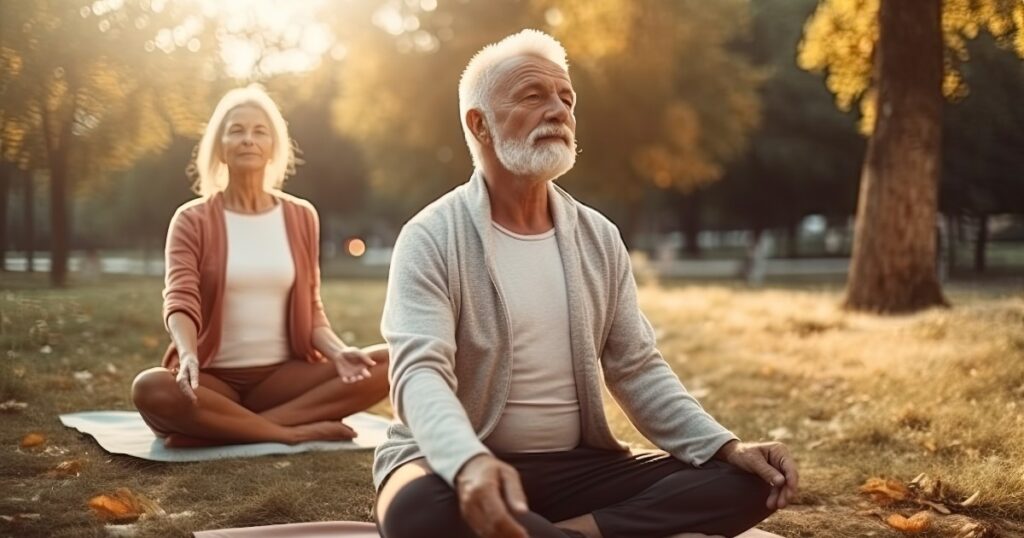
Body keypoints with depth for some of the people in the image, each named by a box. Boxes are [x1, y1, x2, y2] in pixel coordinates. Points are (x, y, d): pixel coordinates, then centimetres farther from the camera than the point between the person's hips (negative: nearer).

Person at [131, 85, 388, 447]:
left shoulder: (301, 217, 10)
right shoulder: (192, 220, 1)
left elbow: (310, 309, 9)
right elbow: (180, 298, -13)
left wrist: (339, 352, -13)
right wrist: (188, 357, -35)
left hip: (283, 375, 3)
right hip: (213, 380, -3)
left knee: (389, 362, -21)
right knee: (150, 389, -36)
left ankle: (226, 427, -23)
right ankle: (294, 432, -25)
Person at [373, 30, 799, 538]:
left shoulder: (600, 238, 9)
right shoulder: (431, 239, -9)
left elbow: (637, 370, 9)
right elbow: (420, 373, -22)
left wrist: (728, 447, -8)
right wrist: (470, 463, -44)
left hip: (578, 466, 6)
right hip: (460, 463, -5)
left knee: (744, 484, -12)